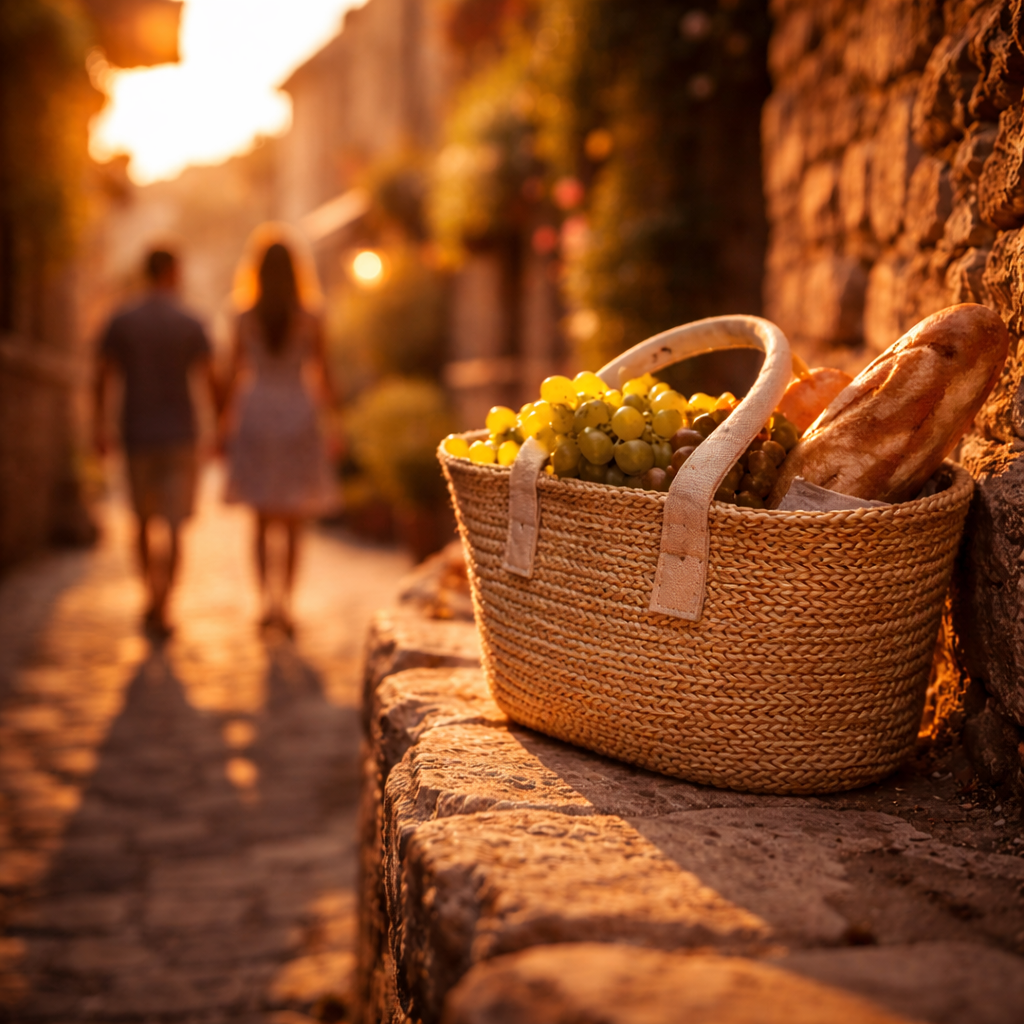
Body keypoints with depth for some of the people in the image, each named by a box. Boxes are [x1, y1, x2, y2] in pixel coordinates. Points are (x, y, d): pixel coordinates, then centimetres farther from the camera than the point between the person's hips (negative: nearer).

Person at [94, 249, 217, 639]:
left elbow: (102, 377, -1)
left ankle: (151, 597, 27)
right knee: (174, 526, -2)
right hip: (179, 435, -2)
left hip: (136, 434, 2)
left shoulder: (121, 322, 1)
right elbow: (211, 381, -6)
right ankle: (160, 611, -11)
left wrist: (100, 429, 5)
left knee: (144, 520, 19)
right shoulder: (190, 325, -4)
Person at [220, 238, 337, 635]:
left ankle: (267, 597, 0)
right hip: (298, 416, -1)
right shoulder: (309, 320, -4)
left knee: (263, 519, 12)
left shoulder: (245, 320, -1)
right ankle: (285, 602, 6)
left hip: (257, 414, 1)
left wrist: (225, 424, 9)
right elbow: (322, 375, -1)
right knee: (294, 522, 8)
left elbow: (235, 376, 0)